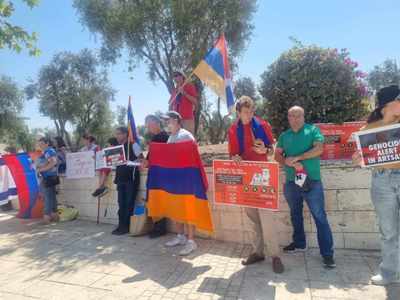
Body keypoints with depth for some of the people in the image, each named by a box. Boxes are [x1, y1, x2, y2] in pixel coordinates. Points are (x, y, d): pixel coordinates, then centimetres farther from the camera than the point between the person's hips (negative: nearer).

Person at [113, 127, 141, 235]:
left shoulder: (132, 145, -5)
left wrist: (130, 162, -19)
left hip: (131, 179, -6)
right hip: (121, 179, 6)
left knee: (129, 203, 0)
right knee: (121, 204, 7)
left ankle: (127, 226, 8)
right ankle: (121, 225, 14)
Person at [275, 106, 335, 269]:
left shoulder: (313, 130, 0)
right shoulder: (284, 136, 11)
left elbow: (319, 149, -13)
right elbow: (277, 155, 6)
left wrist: (296, 158, -15)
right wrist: (290, 163, -13)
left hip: (312, 181, -4)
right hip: (291, 182, 5)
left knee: (320, 217, -1)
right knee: (295, 214, 17)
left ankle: (327, 253, 9)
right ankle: (299, 243, 35)